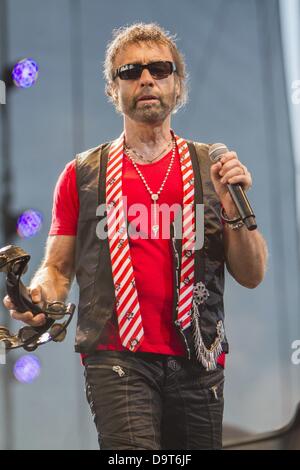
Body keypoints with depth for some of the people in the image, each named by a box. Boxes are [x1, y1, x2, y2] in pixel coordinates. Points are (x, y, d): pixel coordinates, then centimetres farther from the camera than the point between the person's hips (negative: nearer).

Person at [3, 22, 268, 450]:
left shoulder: (211, 169, 9)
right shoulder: (82, 175, 9)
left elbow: (251, 277, 6)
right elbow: (58, 268, 12)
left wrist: (235, 211, -9)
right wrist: (40, 293, -10)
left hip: (197, 362, 2)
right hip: (117, 356, -2)